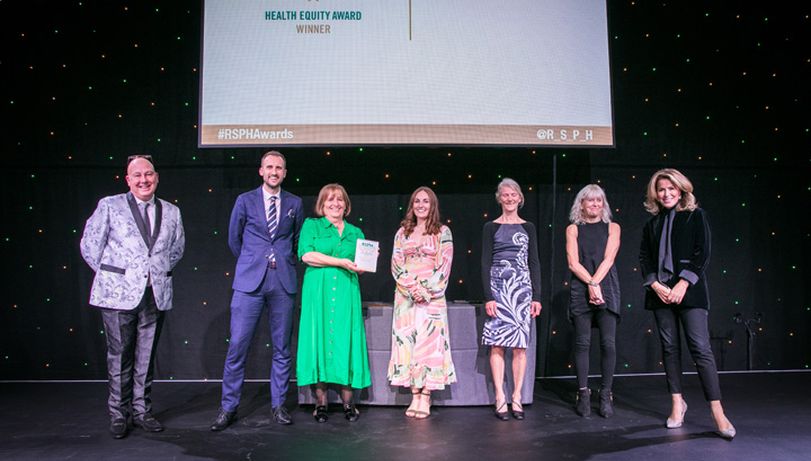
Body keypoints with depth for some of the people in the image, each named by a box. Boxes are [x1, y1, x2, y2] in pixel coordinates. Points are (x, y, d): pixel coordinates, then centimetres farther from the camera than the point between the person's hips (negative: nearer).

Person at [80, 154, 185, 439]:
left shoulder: (171, 212, 8)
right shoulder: (109, 206, 0)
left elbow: (177, 247, 21)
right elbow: (89, 244, 3)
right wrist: (109, 275, 3)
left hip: (156, 295, 3)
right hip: (118, 294, -3)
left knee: (146, 357, 10)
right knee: (119, 357, 4)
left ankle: (142, 411, 22)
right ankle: (118, 414, 17)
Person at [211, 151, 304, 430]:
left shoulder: (294, 204, 10)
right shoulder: (245, 201, 7)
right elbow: (234, 239, 15)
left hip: (283, 282, 1)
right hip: (250, 281, -1)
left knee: (282, 347, 6)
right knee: (237, 345, -3)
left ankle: (278, 405, 18)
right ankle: (228, 407, 9)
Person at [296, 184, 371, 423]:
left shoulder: (355, 232, 18)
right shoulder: (312, 225, 9)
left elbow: (359, 266, 17)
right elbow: (307, 255, -7)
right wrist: (340, 262, -11)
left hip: (346, 292, 3)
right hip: (318, 290, -2)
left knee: (346, 340, -1)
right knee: (319, 338, -3)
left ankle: (348, 402, 5)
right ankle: (321, 402, 4)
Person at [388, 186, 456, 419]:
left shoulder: (443, 232, 4)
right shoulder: (403, 232, 11)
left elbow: (444, 266, -3)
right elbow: (396, 264, 4)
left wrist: (426, 290, -12)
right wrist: (412, 286, -10)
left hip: (432, 295, -2)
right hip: (405, 294, 3)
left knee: (429, 342, -5)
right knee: (407, 341, 0)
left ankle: (425, 398, 2)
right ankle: (415, 397, 7)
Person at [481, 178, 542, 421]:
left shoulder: (528, 228, 11)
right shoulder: (491, 227, 5)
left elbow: (534, 263, 9)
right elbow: (485, 263, 0)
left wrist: (537, 296, 2)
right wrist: (488, 297, -8)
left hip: (522, 287, 2)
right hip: (498, 287, -2)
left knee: (520, 344, 1)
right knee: (497, 344, -4)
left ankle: (517, 397, 9)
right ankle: (500, 397, 2)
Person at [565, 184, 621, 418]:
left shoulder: (612, 228, 11)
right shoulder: (573, 229, 10)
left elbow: (608, 259, -2)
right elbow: (573, 263, 0)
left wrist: (595, 283, -13)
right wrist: (591, 284, -13)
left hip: (607, 289, 0)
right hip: (581, 290, 0)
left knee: (608, 343, -4)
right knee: (582, 343, 0)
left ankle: (606, 395, 5)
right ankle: (583, 394, 7)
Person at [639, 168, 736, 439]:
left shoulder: (696, 216, 5)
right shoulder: (653, 224, 15)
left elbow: (702, 254, -4)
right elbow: (644, 257, 9)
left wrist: (683, 284, -13)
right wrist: (655, 285, -6)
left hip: (689, 291, -4)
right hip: (660, 292, 4)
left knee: (700, 348, -10)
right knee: (670, 348, 6)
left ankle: (717, 412, -8)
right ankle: (677, 403, 15)